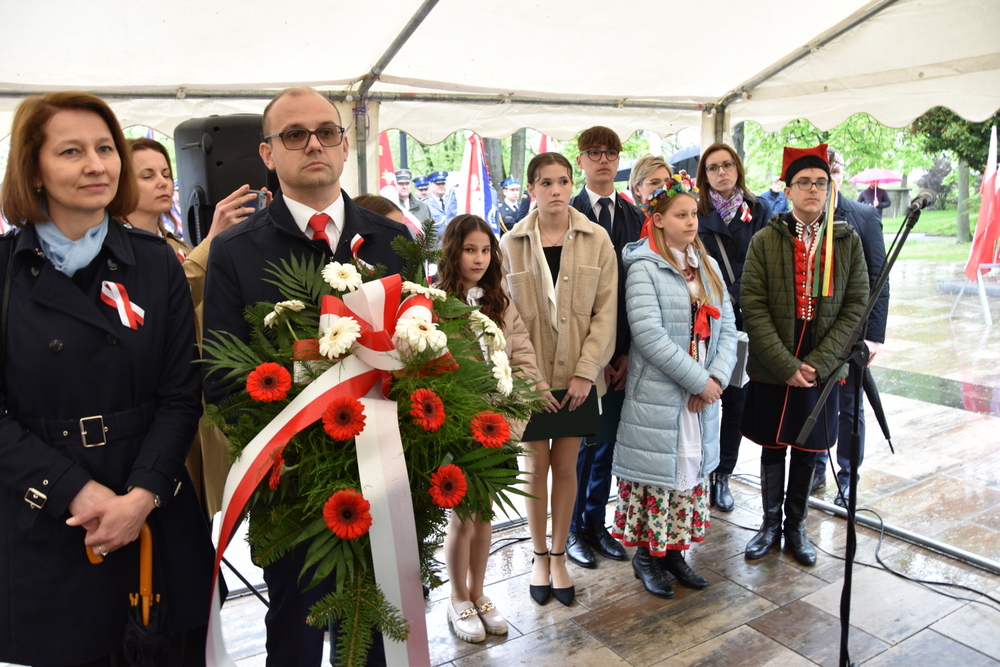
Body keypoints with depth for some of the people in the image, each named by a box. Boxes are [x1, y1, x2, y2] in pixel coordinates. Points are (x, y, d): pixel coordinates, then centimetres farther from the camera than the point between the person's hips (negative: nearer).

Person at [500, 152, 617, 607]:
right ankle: (539, 557, 27)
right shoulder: (511, 244, 0)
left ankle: (559, 556, 27)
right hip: (531, 374, 0)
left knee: (566, 467, 9)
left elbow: (606, 310, -2)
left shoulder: (596, 239, 0)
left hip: (579, 374, 1)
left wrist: (586, 370, -10)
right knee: (536, 466, 8)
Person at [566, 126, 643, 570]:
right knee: (576, 441, 5)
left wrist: (628, 351, -3)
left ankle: (596, 522, 28)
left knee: (606, 441, 12)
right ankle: (571, 528, 23)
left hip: (620, 352, 4)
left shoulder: (635, 219, 9)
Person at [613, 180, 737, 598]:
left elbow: (727, 328, 7)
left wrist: (716, 378, -9)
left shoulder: (707, 267, 12)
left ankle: (675, 551, 28)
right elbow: (649, 335, -19)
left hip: (703, 395, 7)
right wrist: (698, 380, -17)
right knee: (656, 474, 2)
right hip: (657, 396, -6)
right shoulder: (644, 268, -9)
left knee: (691, 470, 13)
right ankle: (647, 556, 20)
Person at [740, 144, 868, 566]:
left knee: (807, 451, 11)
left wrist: (818, 364, -11)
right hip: (771, 371, -1)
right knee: (772, 448, 11)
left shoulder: (848, 241, 2)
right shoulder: (764, 241, -3)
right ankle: (770, 525, 29)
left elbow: (856, 308, -1)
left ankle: (796, 527, 30)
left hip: (822, 370, 1)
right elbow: (752, 308, -8)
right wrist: (787, 365, -14)